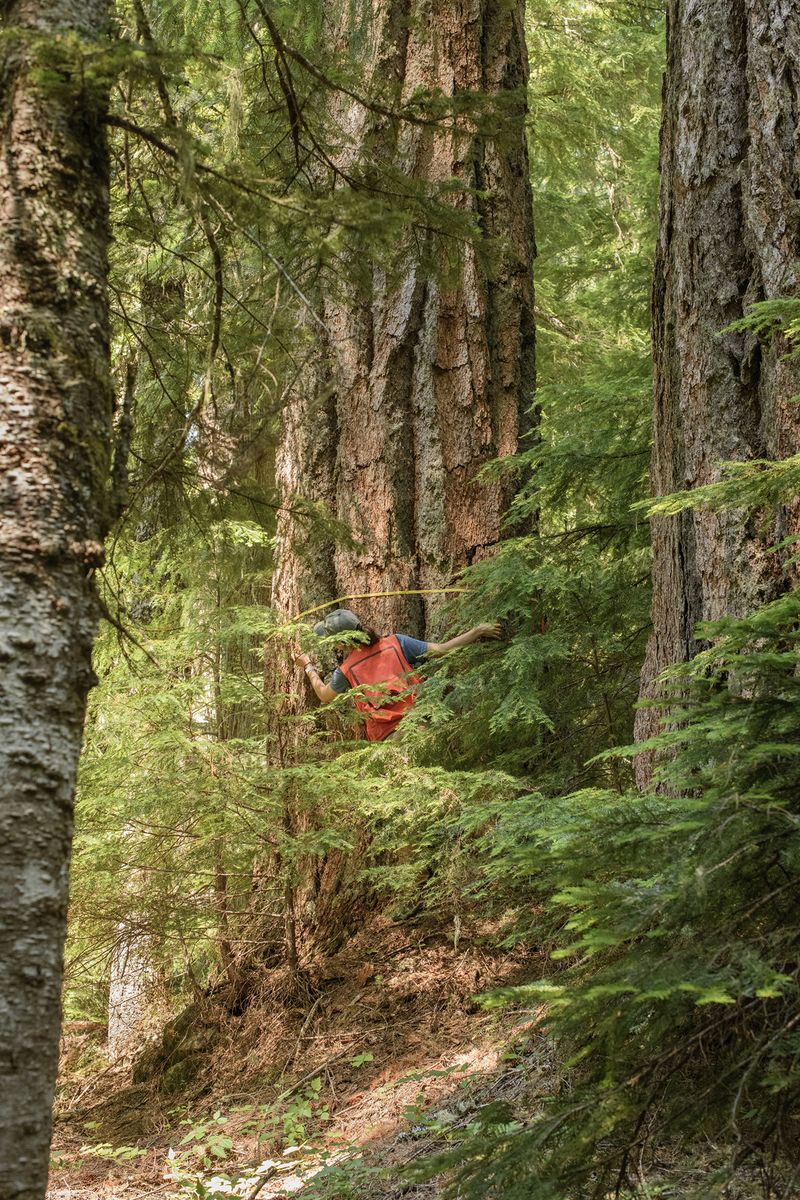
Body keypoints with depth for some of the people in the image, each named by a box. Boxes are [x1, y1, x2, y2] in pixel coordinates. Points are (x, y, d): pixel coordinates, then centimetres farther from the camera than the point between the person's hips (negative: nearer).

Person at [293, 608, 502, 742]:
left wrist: (308, 666, 38)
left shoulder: (346, 671, -1)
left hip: (384, 738, -2)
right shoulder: (395, 642, 1)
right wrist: (477, 632, 9)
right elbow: (441, 651, -1)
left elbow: (324, 696, 21)